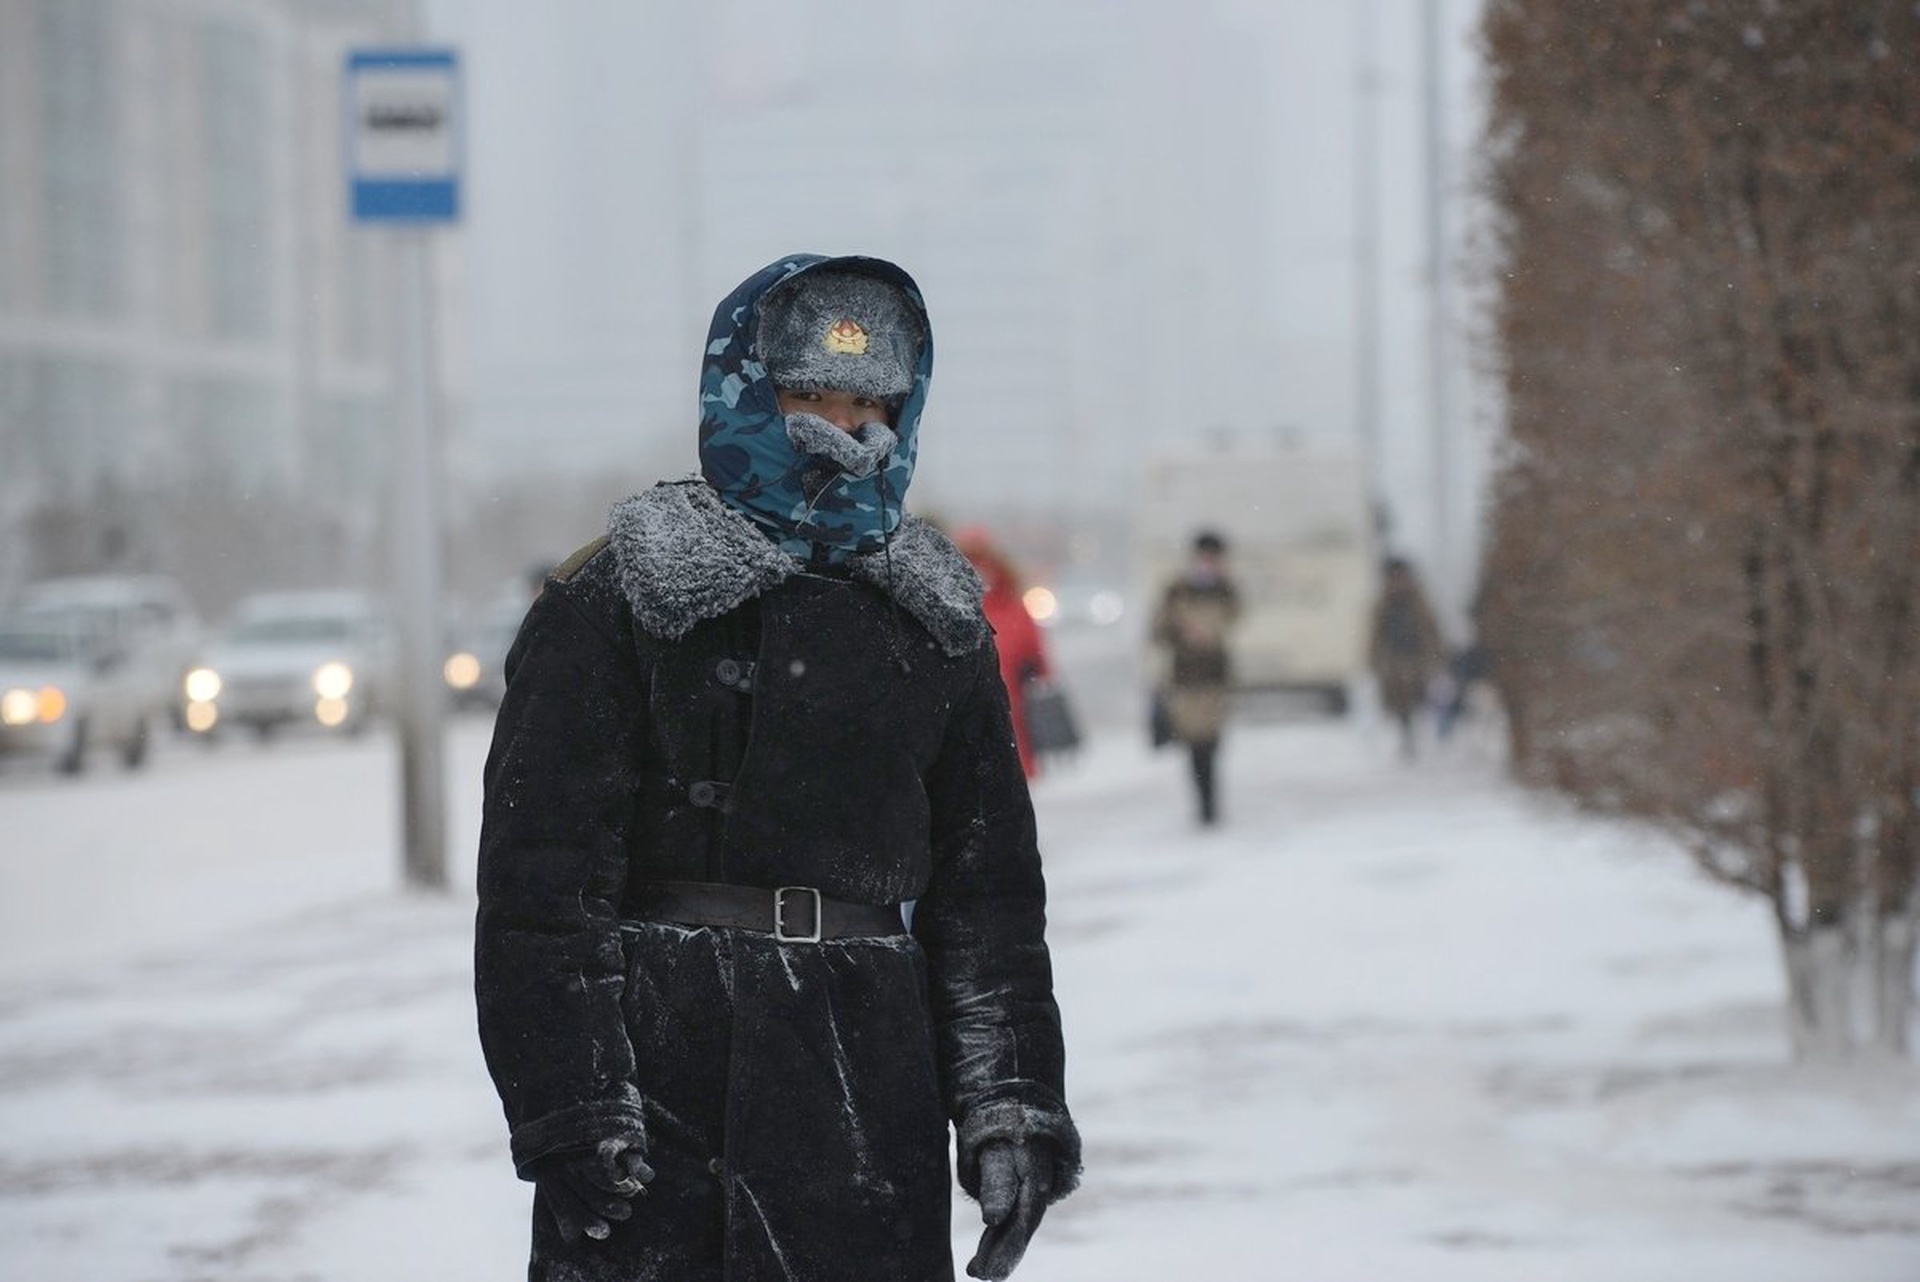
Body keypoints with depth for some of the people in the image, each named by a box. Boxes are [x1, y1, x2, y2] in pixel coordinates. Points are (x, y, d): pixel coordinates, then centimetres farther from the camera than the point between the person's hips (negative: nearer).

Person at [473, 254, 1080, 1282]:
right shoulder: (616, 601, -1)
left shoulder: (934, 622, 14)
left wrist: (1011, 1105, 7)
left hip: (868, 1094, 4)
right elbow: (542, 877, -6)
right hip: (665, 1073, -4)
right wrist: (570, 1111, -13)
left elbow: (988, 888, 16)